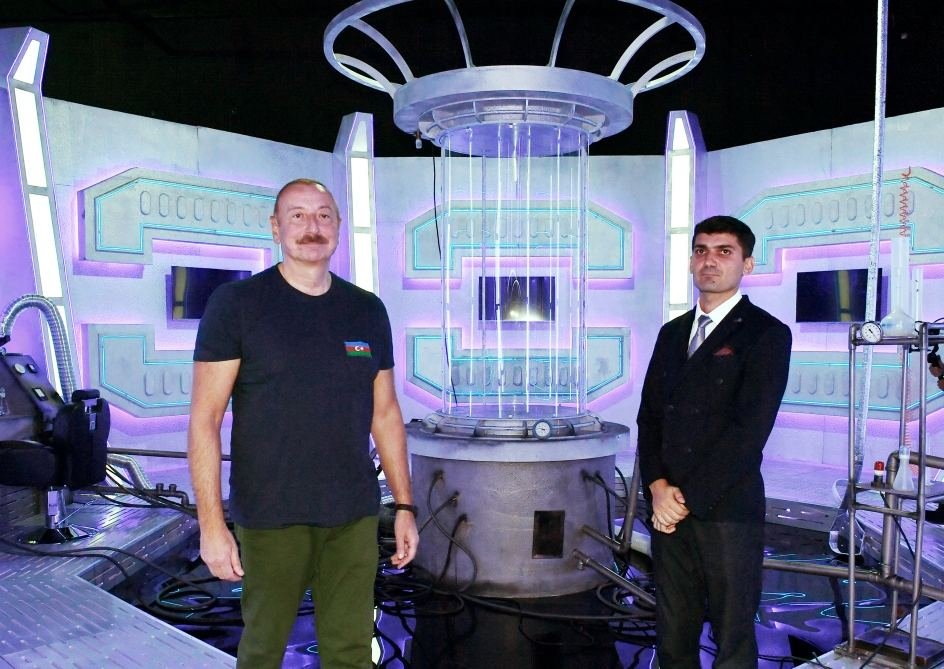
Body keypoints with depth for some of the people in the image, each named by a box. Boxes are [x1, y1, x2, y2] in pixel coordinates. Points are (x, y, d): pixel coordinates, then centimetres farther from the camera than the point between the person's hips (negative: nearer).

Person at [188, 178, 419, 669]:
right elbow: (205, 418, -7)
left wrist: (404, 504, 7)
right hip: (270, 517, -3)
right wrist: (211, 523, -13)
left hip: (354, 515, 3)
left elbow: (385, 413, 10)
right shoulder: (235, 303, -5)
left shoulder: (367, 311, 6)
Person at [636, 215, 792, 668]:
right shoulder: (673, 332, 15)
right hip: (669, 509, 5)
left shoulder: (767, 334, -5)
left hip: (728, 512, -5)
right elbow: (649, 416, 12)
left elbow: (750, 428, -13)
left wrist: (688, 497, -13)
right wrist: (657, 487, -4)